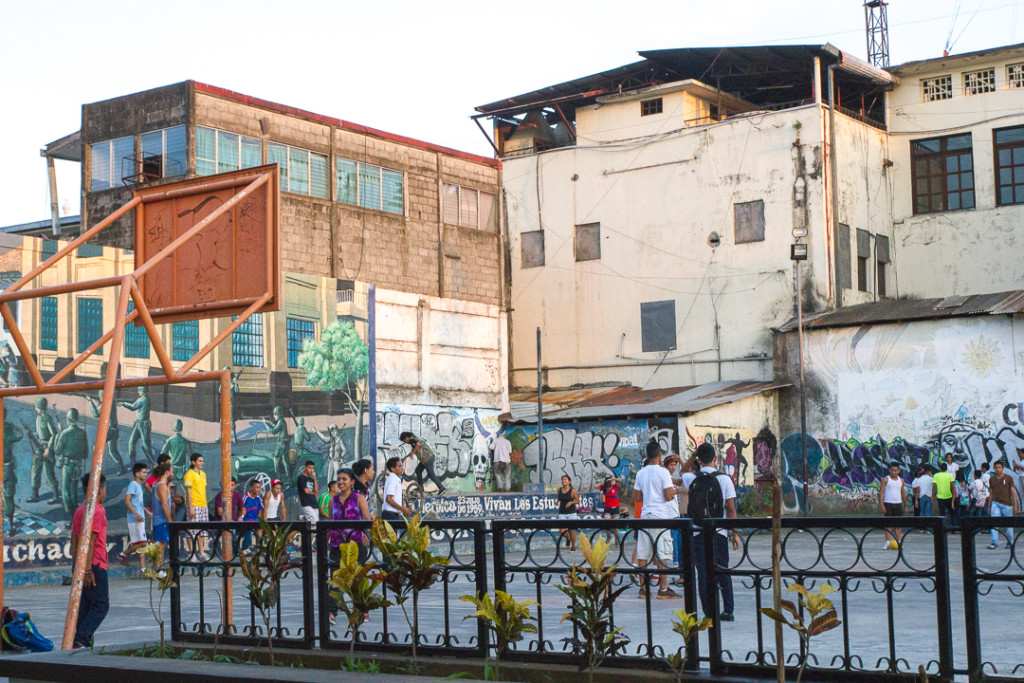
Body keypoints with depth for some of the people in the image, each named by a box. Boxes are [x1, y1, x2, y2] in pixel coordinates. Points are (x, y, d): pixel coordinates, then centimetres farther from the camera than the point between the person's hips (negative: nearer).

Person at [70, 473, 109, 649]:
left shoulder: (79, 510, 14)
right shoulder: (97, 511, -13)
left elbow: (74, 541, 16)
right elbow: (89, 541, -20)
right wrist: (88, 570, -21)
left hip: (82, 566, 9)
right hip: (95, 565, -9)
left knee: (85, 605, 10)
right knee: (101, 605, -6)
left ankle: (84, 643, 10)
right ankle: (80, 640, -16)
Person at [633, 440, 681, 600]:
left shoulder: (640, 473, 8)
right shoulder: (663, 472, -9)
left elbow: (637, 497, 13)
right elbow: (668, 497, -12)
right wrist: (674, 491, 8)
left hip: (645, 515, 6)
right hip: (661, 516, -6)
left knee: (643, 553, 7)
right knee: (662, 554, -3)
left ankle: (643, 588, 10)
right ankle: (663, 589, -3)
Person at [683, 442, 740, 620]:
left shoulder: (692, 478, -1)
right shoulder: (724, 479, -4)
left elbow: (683, 473, 27)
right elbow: (731, 509, -4)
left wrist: (692, 457, 19)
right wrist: (735, 534, 2)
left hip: (697, 533, 0)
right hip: (718, 532, 0)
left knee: (703, 572, 3)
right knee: (723, 570, 9)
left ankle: (708, 612, 1)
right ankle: (728, 610, 10)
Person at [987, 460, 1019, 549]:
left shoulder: (1008, 478, 1)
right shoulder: (991, 479, 9)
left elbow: (1013, 492, 2)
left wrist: (1015, 505, -3)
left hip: (1007, 504, -2)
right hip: (995, 503, 2)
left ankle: (1010, 543, 19)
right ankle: (994, 543, -14)